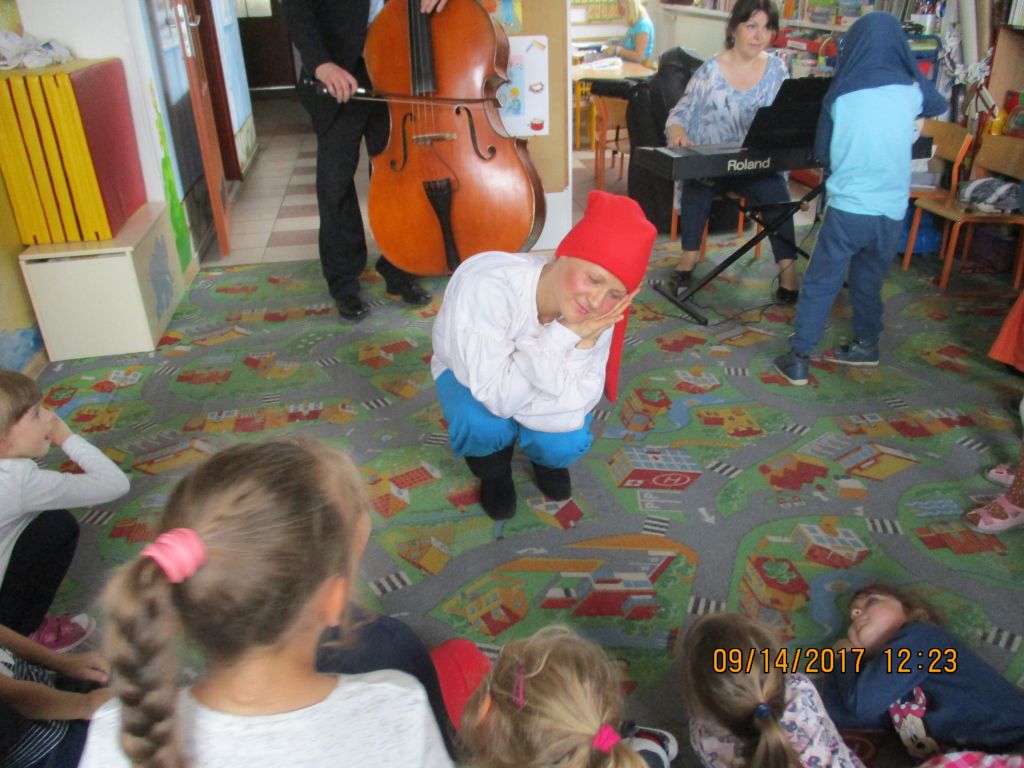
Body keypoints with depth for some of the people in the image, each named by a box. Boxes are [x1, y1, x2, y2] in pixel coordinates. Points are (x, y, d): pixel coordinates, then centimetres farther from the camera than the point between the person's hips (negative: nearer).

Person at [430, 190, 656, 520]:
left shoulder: (595, 317, -29)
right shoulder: (487, 285, -42)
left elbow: (572, 411, -30)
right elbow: (498, 396, -41)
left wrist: (581, 343, -43)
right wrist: (564, 334, -43)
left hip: (544, 381, 3)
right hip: (471, 373, -2)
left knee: (566, 444, -25)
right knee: (484, 425, -34)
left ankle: (545, 456, 14)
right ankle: (494, 467, 4)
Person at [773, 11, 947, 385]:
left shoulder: (840, 95, -6)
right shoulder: (911, 91, 1)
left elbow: (821, 152, 7)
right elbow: (939, 106, 26)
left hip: (847, 208, -3)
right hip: (891, 211, 3)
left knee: (820, 284, 4)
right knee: (869, 281, 20)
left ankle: (799, 359, 3)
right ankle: (866, 345, 35)